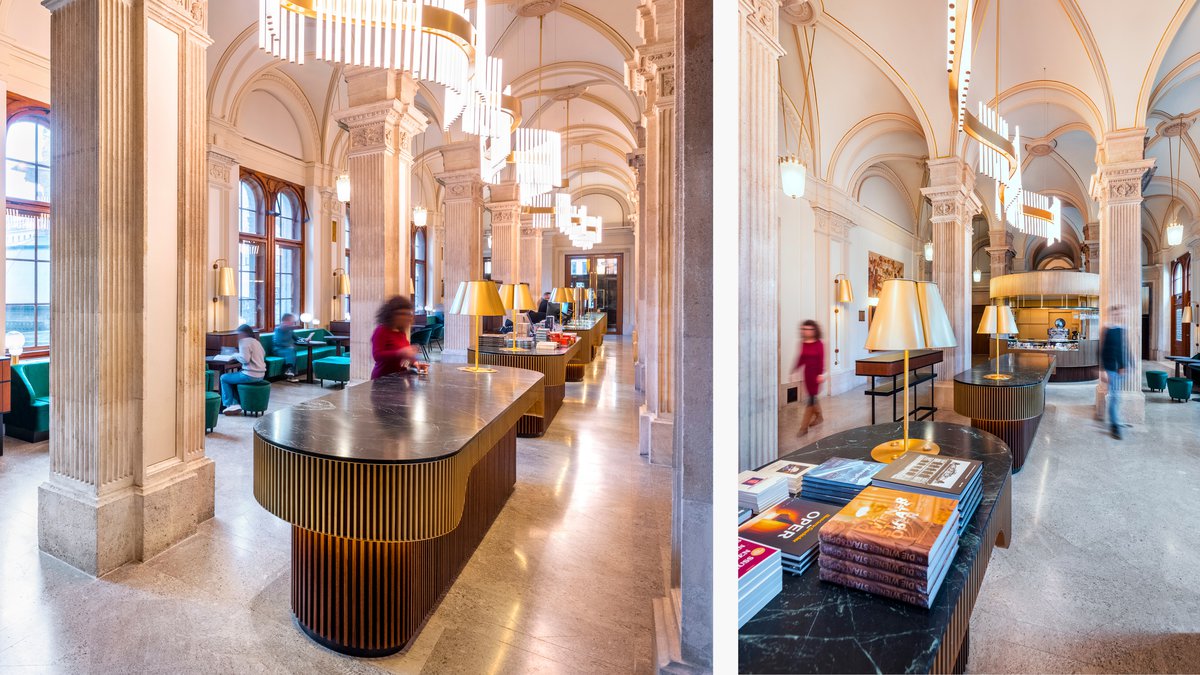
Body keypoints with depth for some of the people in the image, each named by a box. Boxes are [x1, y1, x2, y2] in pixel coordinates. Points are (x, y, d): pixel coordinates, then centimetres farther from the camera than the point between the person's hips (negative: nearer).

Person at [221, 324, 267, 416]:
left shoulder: (244, 341, -12)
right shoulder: (256, 341, 16)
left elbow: (245, 359, -22)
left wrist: (236, 355, -2)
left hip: (250, 375, -9)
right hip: (260, 375, 9)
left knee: (224, 378, 11)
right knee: (233, 377, 28)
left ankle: (228, 404, 17)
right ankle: (236, 404, 18)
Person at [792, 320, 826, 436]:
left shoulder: (819, 344, -12)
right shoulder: (803, 343, 3)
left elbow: (821, 360, -13)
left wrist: (821, 374, -17)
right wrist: (795, 370, 8)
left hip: (816, 373, -6)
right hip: (807, 372, 6)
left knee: (811, 398, -5)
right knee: (812, 396, 18)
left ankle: (804, 427, -3)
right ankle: (819, 416, 42)